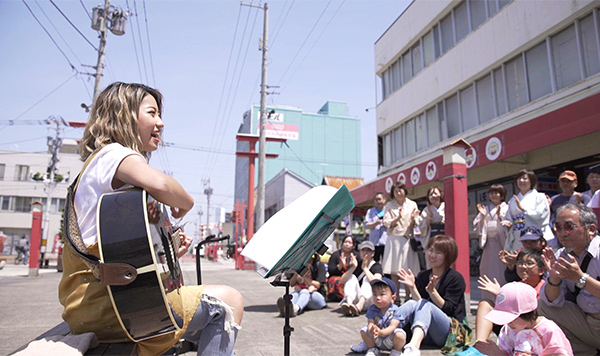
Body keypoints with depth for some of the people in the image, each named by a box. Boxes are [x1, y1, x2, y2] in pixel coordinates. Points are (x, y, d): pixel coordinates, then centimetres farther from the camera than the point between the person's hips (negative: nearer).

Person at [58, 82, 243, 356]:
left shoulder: (98, 161, 22)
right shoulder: (115, 153, -9)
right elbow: (160, 184, -34)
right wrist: (184, 205, -12)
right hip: (101, 299, -10)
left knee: (211, 325, 19)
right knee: (228, 301, -11)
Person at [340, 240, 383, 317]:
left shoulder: (376, 266, 1)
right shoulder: (355, 264, 9)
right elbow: (342, 281, -7)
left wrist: (365, 268, -18)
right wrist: (353, 268, -20)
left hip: (369, 301, -2)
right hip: (355, 299, 3)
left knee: (367, 278, -19)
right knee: (352, 277, -14)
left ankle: (360, 305, -47)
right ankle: (349, 303, -43)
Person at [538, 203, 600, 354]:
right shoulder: (561, 256, -1)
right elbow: (552, 301, -6)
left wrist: (580, 277, -34)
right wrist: (554, 278, -23)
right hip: (585, 321, 6)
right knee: (542, 306, -8)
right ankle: (584, 351, 6)